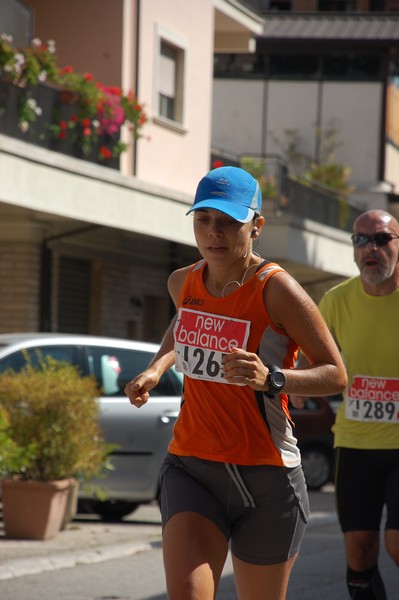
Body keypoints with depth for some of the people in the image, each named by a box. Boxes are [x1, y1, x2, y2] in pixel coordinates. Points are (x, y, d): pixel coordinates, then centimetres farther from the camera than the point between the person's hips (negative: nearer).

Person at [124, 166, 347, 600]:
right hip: (191, 468, 3)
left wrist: (271, 379, -27)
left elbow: (335, 375, -10)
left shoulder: (277, 290, -12)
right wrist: (156, 369, 13)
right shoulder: (183, 283, 5)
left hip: (266, 480, -3)